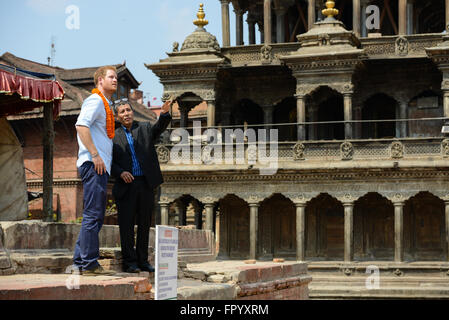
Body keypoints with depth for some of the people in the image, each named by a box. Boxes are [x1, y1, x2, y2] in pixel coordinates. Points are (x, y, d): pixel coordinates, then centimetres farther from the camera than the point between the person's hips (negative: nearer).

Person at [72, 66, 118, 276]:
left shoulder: (105, 105, 25)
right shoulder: (95, 100, -6)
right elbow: (81, 125, -21)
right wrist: (95, 155, -23)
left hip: (100, 166, 11)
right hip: (93, 165, -11)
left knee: (95, 217, 11)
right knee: (93, 215, -12)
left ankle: (80, 261, 14)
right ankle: (89, 264, -12)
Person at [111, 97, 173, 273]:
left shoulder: (145, 129, 11)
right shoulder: (114, 136, 9)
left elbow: (159, 127, -9)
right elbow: (110, 161, 6)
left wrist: (165, 113, -29)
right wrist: (120, 172, -13)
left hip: (146, 184, 1)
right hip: (126, 186, -1)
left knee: (144, 224, 7)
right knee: (127, 224, -1)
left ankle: (142, 261, 14)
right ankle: (129, 262, 4)